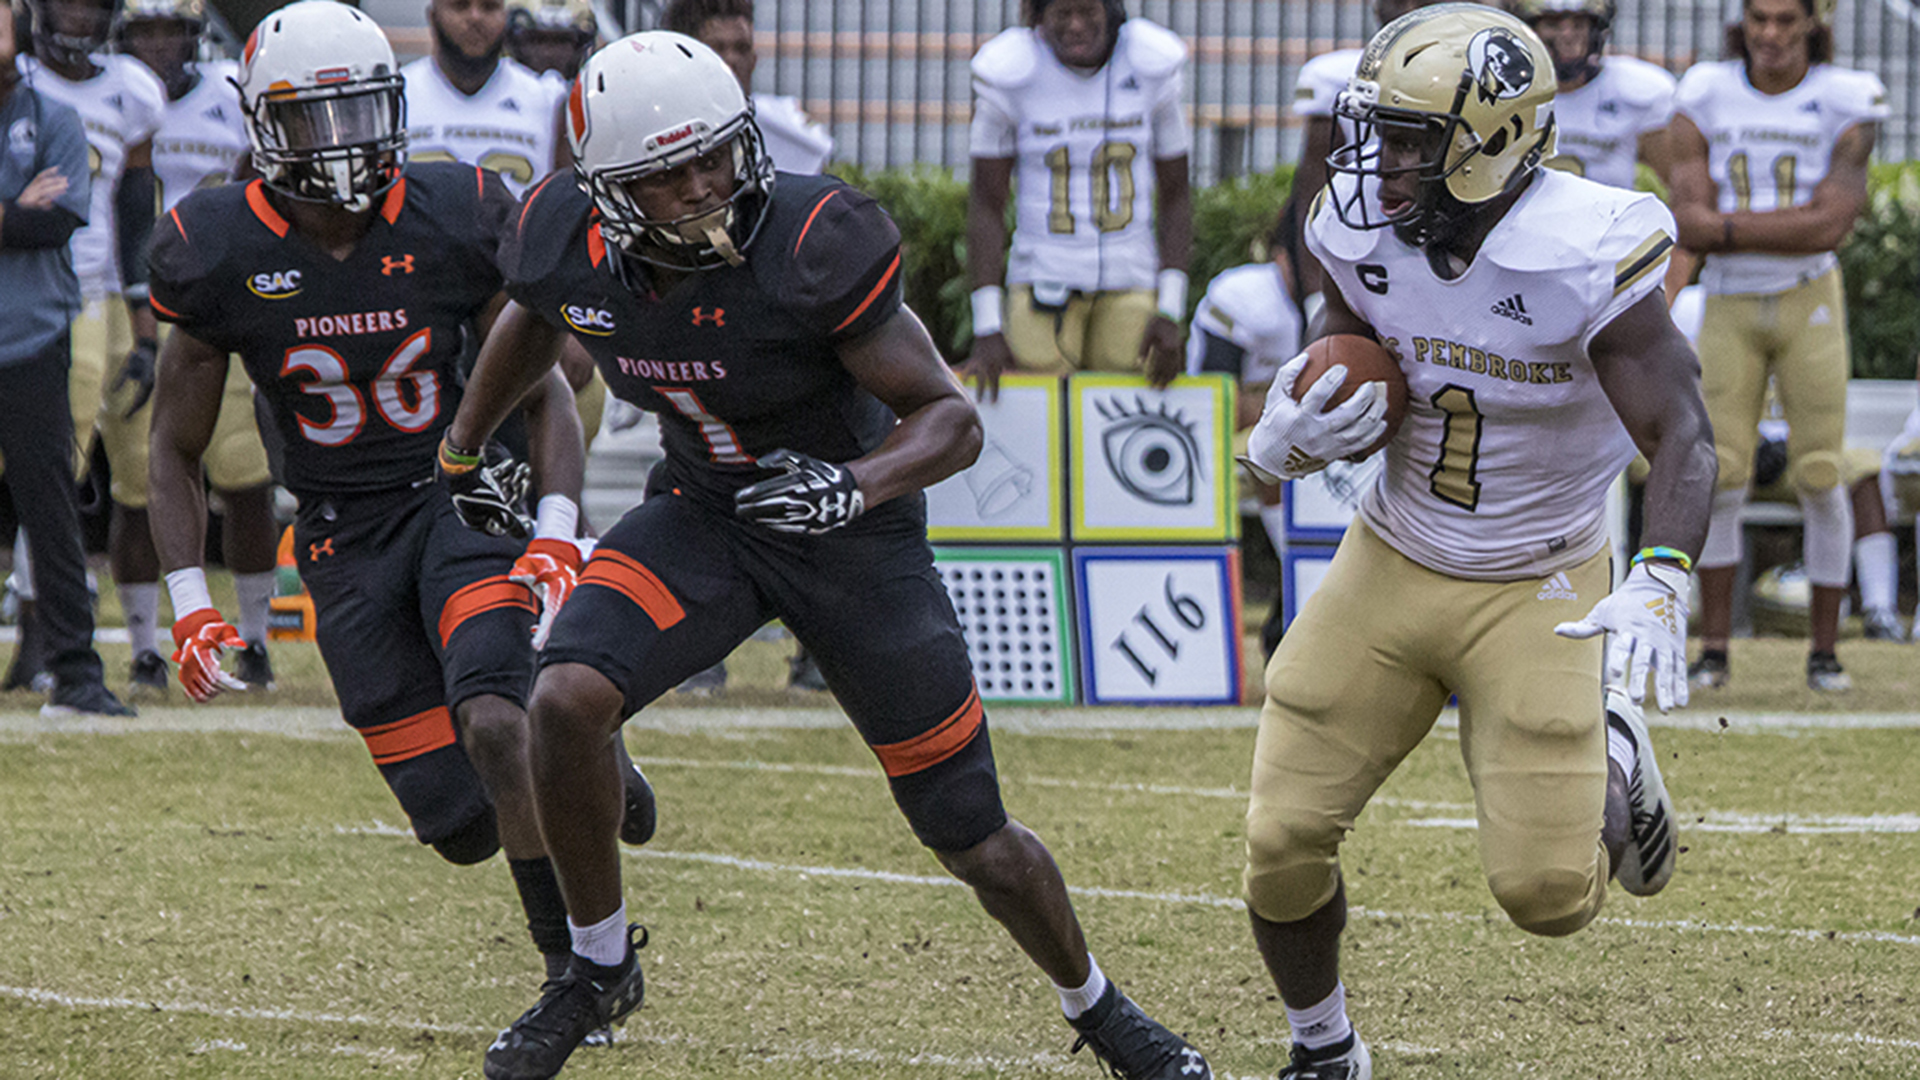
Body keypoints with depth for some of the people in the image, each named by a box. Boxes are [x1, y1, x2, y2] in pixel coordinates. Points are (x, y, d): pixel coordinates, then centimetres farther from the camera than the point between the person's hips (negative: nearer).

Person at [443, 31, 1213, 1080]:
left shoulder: (813, 244, -31)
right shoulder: (570, 246, -17)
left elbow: (952, 420, -25)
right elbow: (530, 323, 11)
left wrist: (854, 486, -43)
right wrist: (459, 453, 23)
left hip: (854, 534, -3)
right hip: (702, 516, 3)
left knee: (976, 844, 4)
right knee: (566, 701, -23)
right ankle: (599, 969, 0)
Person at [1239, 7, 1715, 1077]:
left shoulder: (1586, 259, -24)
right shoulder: (1364, 238, -9)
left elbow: (1684, 439, -22)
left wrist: (1659, 589, -38)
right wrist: (1295, 443, -17)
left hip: (1537, 592, -4)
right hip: (1391, 571, 4)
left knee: (1547, 894, -10)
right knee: (1283, 843, -2)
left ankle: (1610, 764, 26)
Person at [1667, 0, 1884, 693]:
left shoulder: (1844, 104, -7)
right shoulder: (1705, 101, -3)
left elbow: (1830, 226, -17)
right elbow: (1689, 227, -11)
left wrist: (1731, 227, -16)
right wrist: (1787, 228, -19)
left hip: (1809, 304, -1)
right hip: (1730, 309, 1)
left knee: (1820, 482, -2)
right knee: (1720, 482, -6)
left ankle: (1825, 650, 10)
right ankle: (1713, 649, 3)